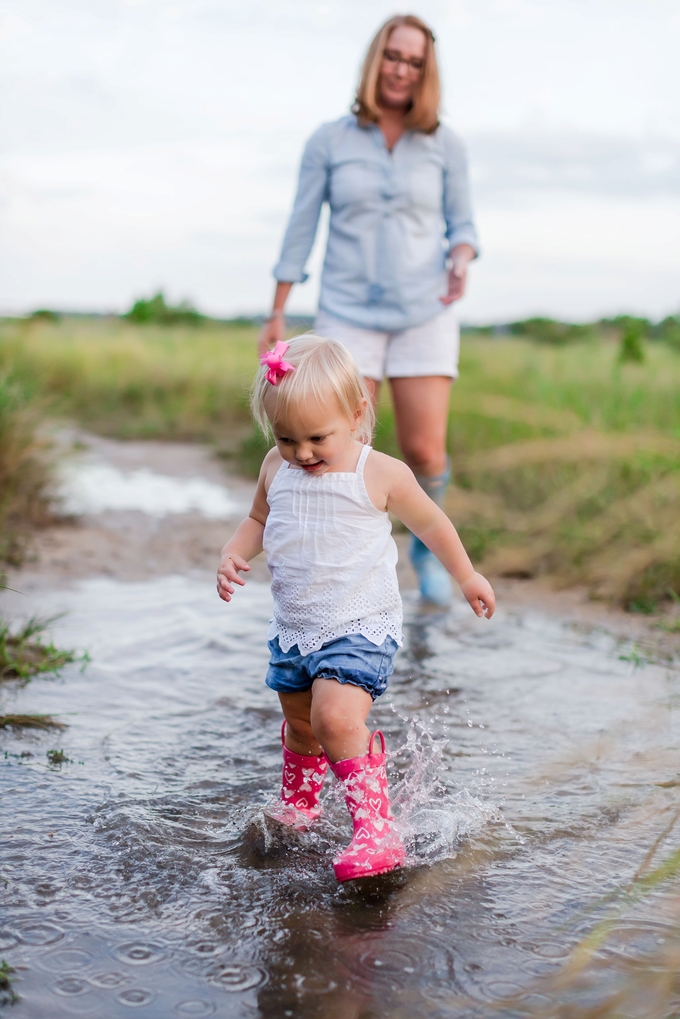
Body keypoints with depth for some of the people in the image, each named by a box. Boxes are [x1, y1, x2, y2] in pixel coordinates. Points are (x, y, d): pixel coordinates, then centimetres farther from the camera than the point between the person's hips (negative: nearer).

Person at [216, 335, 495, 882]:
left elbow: (430, 521, 3)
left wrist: (468, 576, 13)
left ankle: (377, 831, -15)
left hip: (361, 626, -5)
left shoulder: (381, 474, -13)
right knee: (300, 725, 20)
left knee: (336, 718, -25)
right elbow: (259, 520, 17)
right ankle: (299, 805, 48)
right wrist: (234, 554, -4)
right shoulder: (276, 468, 0)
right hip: (293, 628, 6)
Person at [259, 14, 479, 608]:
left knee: (425, 454, -6)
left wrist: (460, 264, -18)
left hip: (424, 314, 0)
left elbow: (462, 227, 6)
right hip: (350, 315, 0)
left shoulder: (445, 145, 1)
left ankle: (428, 544, 25)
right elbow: (301, 229, 3)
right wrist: (277, 315, 4)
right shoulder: (329, 141, 0)